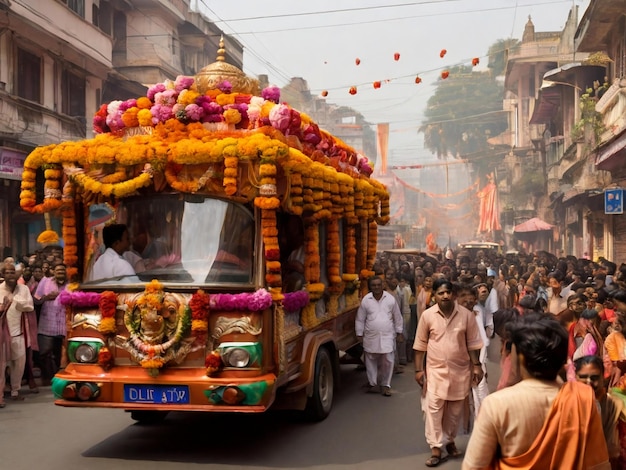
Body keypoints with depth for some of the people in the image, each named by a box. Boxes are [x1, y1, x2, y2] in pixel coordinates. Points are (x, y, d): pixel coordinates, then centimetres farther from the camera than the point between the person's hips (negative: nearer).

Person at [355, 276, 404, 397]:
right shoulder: (366, 300, -2)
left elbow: (397, 317, 8)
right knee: (371, 360, 9)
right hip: (371, 336, 1)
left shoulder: (390, 299, -2)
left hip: (387, 336, -1)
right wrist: (359, 334, 4)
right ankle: (372, 383, 24)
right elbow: (360, 319, 5)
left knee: (387, 361, -3)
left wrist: (399, 332, 10)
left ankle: (386, 385, 10)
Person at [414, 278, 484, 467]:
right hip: (436, 370, -1)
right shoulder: (427, 315, -7)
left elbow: (473, 343, 1)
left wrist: (476, 365, -3)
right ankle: (435, 448, 1)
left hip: (460, 370, 1)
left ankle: (449, 440, 33)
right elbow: (420, 345, -1)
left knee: (455, 410, 13)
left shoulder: (466, 314, -6)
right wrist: (418, 369, -2)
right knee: (433, 408, -5)